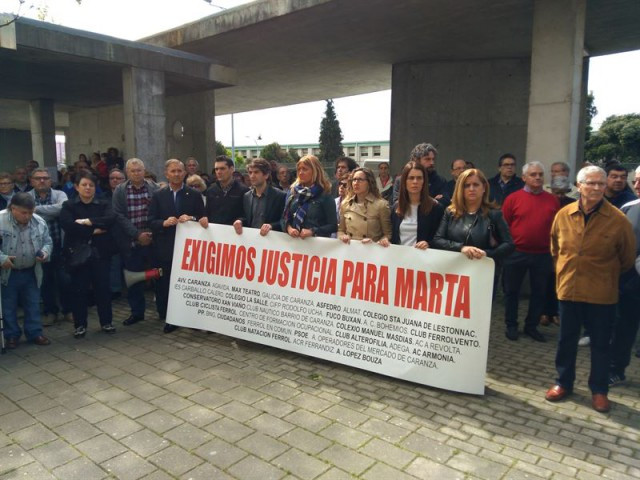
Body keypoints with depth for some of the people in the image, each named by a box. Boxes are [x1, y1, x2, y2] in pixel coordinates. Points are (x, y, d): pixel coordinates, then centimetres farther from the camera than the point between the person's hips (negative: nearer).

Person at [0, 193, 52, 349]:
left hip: (31, 272, 3)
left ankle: (35, 333, 23)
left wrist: (45, 253, -11)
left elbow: (47, 242, 8)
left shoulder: (39, 222, -3)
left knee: (33, 305, 12)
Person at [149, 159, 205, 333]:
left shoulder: (194, 194, 5)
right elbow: (151, 221, 2)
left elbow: (203, 219, 2)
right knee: (165, 284, 6)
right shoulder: (158, 195, 7)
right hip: (165, 248, 1)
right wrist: (164, 222, -17)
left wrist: (191, 218, -17)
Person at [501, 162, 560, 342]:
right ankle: (511, 325, 23)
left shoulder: (552, 200, 4)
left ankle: (531, 326, 27)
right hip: (516, 253, -2)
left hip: (543, 255, 2)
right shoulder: (513, 198, -4)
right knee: (512, 291, 8)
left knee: (539, 292, 12)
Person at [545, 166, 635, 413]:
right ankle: (563, 383, 30)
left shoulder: (618, 220, -12)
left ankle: (599, 390, 27)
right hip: (568, 288, 2)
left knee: (600, 344, 11)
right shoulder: (563, 215, -3)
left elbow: (628, 257, 2)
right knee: (566, 339, 14)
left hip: (602, 293, -2)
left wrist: (607, 276, 12)